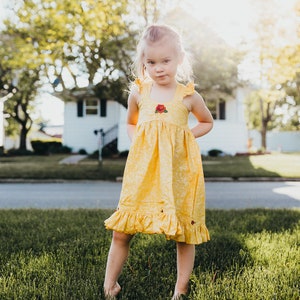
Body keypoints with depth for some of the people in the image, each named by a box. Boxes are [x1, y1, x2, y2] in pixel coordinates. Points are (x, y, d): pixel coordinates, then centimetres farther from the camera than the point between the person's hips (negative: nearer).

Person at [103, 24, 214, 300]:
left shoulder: (189, 96, 1)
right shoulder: (138, 93, 5)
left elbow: (207, 123, 19)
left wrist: (187, 135, 2)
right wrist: (137, 141, 3)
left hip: (178, 172, -1)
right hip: (143, 171, 1)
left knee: (184, 234, 5)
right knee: (122, 232, 1)